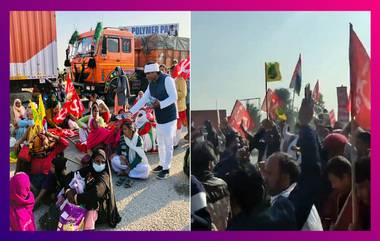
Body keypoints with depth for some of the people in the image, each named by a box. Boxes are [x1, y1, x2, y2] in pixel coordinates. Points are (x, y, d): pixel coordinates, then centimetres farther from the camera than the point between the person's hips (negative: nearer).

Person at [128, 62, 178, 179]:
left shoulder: (167, 79, -14)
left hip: (169, 118, -8)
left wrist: (160, 104, -26)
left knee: (168, 144, -1)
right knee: (160, 143, 16)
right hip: (159, 118, 8)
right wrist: (131, 111, 4)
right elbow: (143, 100, 10)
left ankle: (166, 169, 9)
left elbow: (174, 97, -18)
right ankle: (162, 164, 30)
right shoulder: (151, 84, 10)